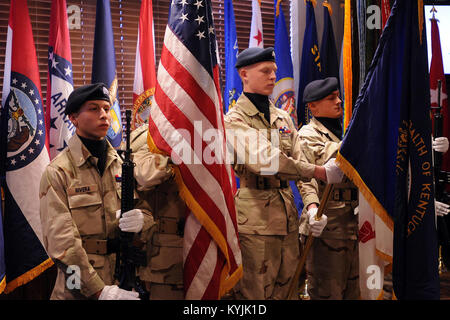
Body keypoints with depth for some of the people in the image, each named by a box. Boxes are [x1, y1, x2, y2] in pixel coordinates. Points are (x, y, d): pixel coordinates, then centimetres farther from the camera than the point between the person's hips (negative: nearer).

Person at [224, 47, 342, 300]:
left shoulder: (283, 117, 16)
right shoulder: (235, 120, -6)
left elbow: (300, 162, 9)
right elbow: (266, 160, -21)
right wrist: (321, 172, -21)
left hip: (288, 216, 7)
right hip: (255, 220, -6)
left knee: (287, 288, 13)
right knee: (255, 292, 0)